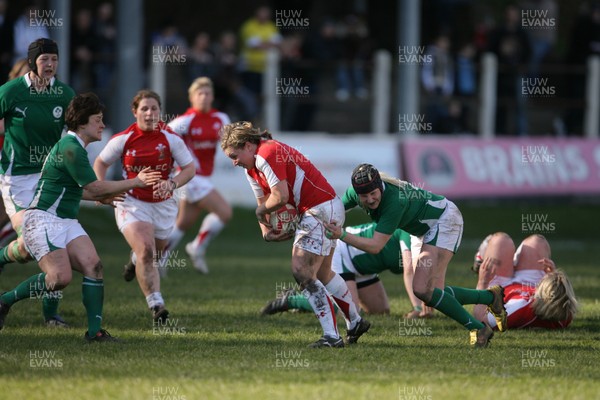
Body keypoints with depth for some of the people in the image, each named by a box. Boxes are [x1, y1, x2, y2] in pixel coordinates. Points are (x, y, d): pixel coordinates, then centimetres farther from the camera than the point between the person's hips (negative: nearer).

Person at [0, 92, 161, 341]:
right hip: (43, 220, -10)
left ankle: (94, 330, -10)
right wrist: (136, 182, -10)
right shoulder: (70, 148, -16)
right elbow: (95, 188, -17)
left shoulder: (74, 147, 16)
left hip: (66, 222, 10)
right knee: (61, 277, -21)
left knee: (93, 266, -9)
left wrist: (101, 196, 24)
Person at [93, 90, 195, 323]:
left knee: (155, 251, 20)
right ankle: (156, 305, -20)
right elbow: (101, 163, 6)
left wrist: (172, 184, -22)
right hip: (132, 203, -3)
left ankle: (135, 259, 60)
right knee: (146, 251, -22)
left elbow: (189, 168, -4)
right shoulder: (123, 140, -9)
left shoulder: (170, 138, -8)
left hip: (162, 204, 3)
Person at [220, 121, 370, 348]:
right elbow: (263, 204, 19)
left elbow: (280, 197, -26)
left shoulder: (267, 154, -19)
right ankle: (355, 323, 37)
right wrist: (266, 229, 0)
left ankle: (331, 336, -17)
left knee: (302, 272, -14)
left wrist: (260, 212, -7)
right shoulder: (251, 169, 13)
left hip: (321, 209, -11)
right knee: (321, 274, 21)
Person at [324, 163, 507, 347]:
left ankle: (477, 328, -10)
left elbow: (375, 246, -37)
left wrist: (342, 235, -45)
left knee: (422, 289, -20)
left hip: (445, 218, -9)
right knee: (427, 291, 3)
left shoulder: (394, 201, -35)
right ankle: (490, 297, 20)